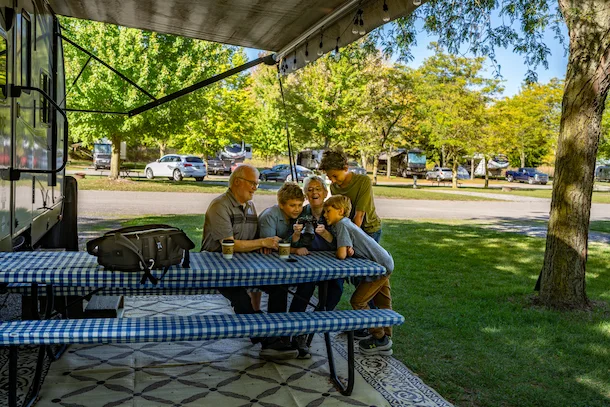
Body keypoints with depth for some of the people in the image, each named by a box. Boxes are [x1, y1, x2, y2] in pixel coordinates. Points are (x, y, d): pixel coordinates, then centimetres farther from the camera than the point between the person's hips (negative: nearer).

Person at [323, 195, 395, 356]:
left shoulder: (342, 225, -17)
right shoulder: (345, 224, 12)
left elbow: (341, 254, -25)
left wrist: (344, 251, -5)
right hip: (386, 263, 10)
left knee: (358, 301, 1)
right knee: (383, 303, 18)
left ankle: (380, 339, 10)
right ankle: (386, 340, 30)